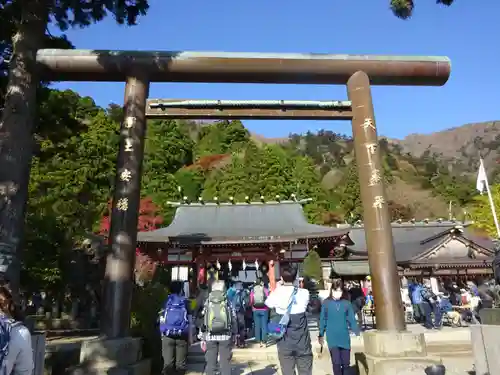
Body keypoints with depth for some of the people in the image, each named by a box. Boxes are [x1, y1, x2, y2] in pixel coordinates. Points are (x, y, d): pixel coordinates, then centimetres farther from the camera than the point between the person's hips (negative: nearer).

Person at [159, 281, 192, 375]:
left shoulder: (166, 301, 5)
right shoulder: (185, 302, 5)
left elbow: (161, 320, 4)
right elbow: (189, 321, 3)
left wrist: (162, 334, 12)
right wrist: (190, 337, 8)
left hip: (167, 335, 0)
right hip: (182, 336, 0)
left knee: (168, 363, 5)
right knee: (180, 363, 8)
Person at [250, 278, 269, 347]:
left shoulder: (253, 290, -1)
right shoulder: (265, 290, -6)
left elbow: (251, 301, 0)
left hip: (255, 310, 2)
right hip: (264, 310, -2)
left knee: (257, 325, 9)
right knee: (264, 325, 5)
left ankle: (258, 339, 14)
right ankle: (263, 340, 5)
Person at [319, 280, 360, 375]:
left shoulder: (346, 303, -1)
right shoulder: (326, 303, -5)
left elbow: (352, 320, 3)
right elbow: (323, 320, 2)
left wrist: (358, 333, -3)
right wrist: (321, 335, 7)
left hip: (344, 337, 2)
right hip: (332, 338, -2)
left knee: (346, 363, 10)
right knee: (336, 363, -5)